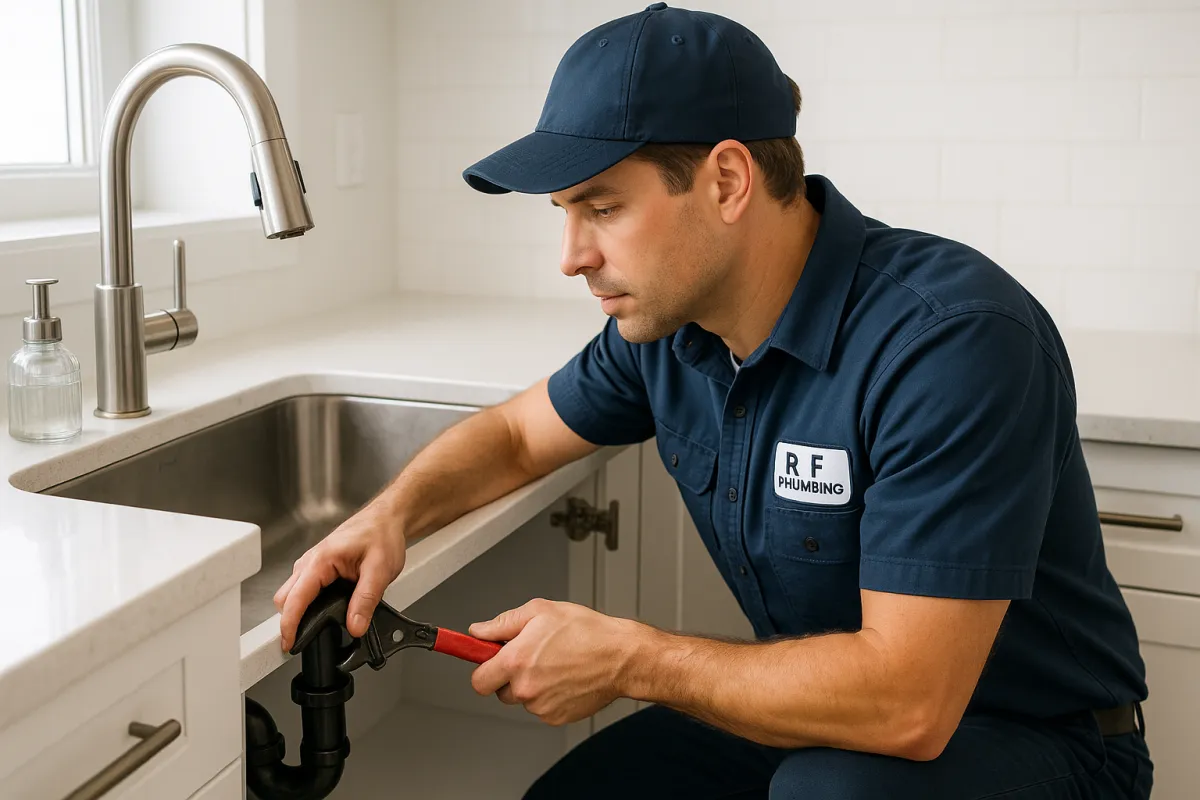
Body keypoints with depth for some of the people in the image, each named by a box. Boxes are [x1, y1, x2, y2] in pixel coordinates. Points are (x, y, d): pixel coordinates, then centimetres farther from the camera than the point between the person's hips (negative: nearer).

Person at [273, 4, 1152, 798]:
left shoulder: (953, 340, -31)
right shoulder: (665, 322, -7)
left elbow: (906, 704, -33)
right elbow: (515, 433, 11)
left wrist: (625, 660, -24)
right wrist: (392, 514, -10)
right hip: (829, 701, 6)